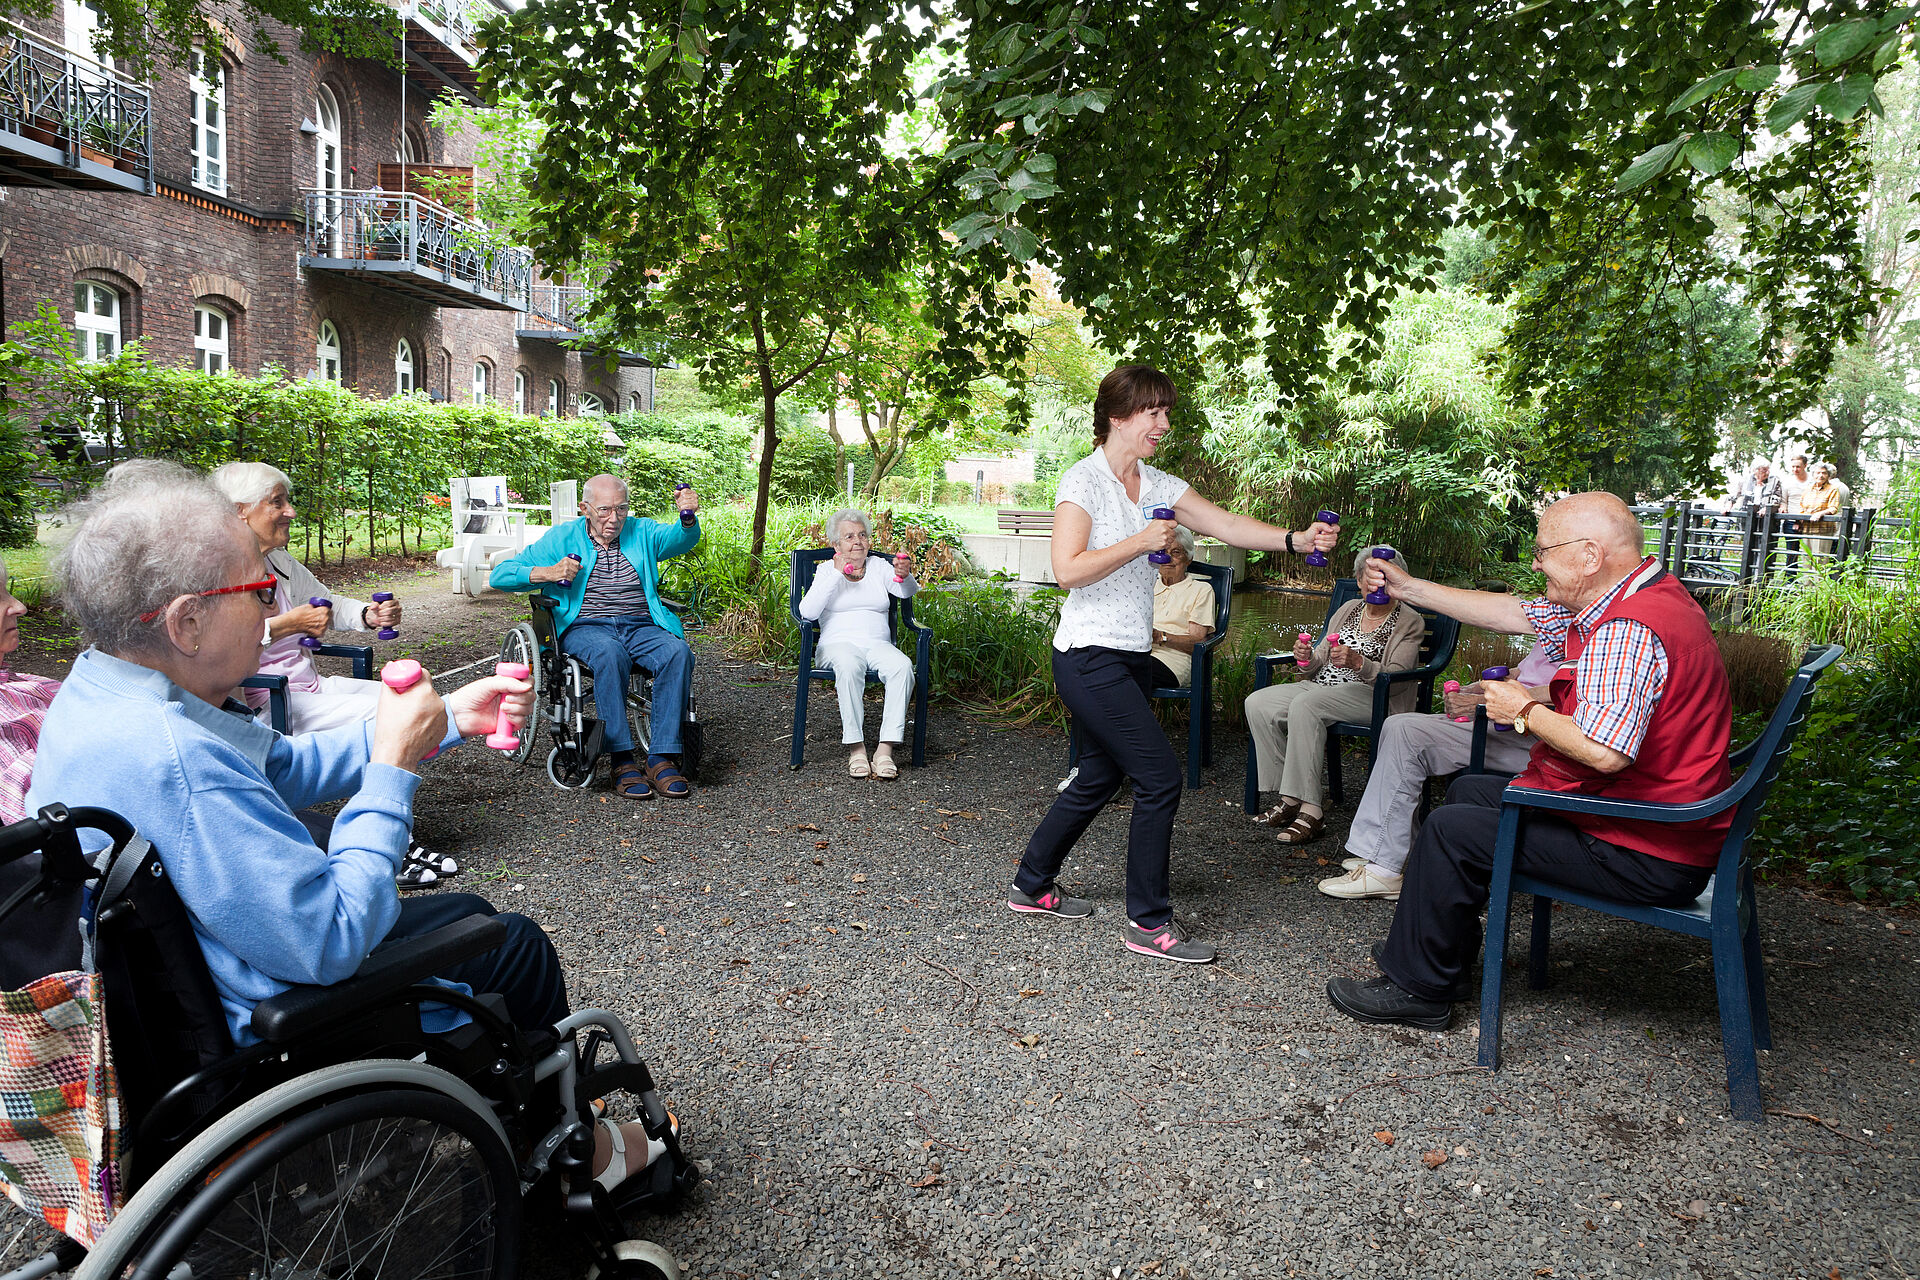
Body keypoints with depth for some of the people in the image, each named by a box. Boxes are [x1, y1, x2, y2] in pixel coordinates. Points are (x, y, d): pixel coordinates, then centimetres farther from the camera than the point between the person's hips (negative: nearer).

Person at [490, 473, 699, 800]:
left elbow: (681, 539, -7)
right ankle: (622, 761, -34)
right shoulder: (562, 538, 12)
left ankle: (662, 758, -30)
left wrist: (688, 518, -30)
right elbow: (501, 575, 9)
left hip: (641, 626, 2)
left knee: (678, 652, -30)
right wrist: (546, 573, -9)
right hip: (585, 626, -2)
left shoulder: (641, 532, 16)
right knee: (610, 654, -37)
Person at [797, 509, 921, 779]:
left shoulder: (879, 566, 17)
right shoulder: (827, 569, 12)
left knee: (902, 665, -32)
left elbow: (906, 593, -4)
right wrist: (837, 573, -8)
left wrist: (905, 575, -29)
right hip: (838, 643, -2)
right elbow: (807, 612, -5)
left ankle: (885, 749, -35)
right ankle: (856, 747, -33)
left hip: (878, 643, 2)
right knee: (849, 665, -38)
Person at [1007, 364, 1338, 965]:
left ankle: (1032, 886, 32)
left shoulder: (1158, 484, 10)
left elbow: (1227, 524, 0)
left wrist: (1296, 539, -14)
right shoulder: (1084, 481, -11)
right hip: (1090, 657, -8)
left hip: (1131, 656, 8)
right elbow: (1067, 569, -19)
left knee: (1098, 778, 15)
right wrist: (1140, 543, -22)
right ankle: (1148, 921, 2)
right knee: (1161, 775, -10)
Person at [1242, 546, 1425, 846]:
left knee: (1304, 705, -36)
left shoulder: (1409, 621, 2)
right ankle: (1287, 799, -16)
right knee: (1257, 703, -17)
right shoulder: (1349, 608, 20)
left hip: (1372, 696, -7)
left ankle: (1309, 813, -37)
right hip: (1321, 685, 7)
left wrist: (1359, 663, -28)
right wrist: (1307, 657, -4)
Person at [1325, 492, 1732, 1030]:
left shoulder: (1627, 631, -27)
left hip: (1645, 857, -11)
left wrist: (1527, 711, -19)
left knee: (1452, 829, -11)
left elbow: (1603, 752, -38)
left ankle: (1416, 988, 5)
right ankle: (1448, 962, 30)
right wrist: (1409, 588, 17)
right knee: (1470, 790, 21)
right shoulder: (1641, 598, 8)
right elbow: (1513, 613, 16)